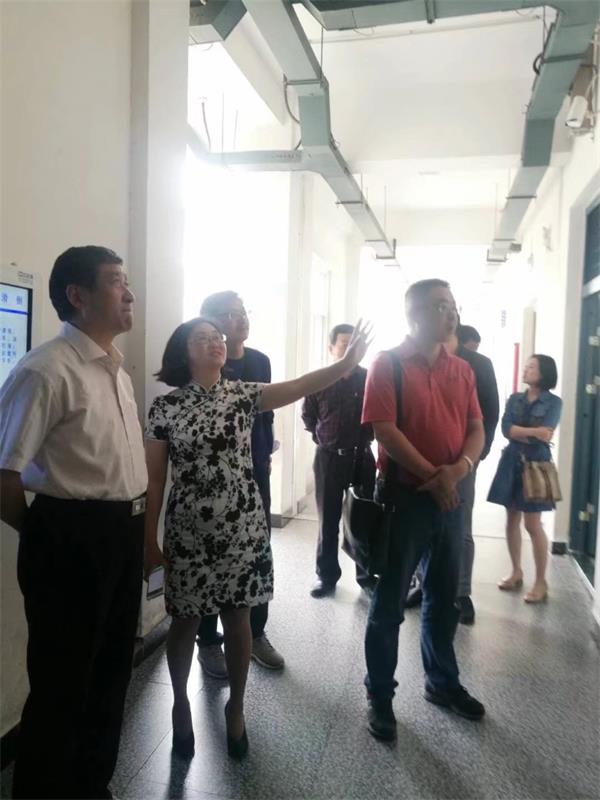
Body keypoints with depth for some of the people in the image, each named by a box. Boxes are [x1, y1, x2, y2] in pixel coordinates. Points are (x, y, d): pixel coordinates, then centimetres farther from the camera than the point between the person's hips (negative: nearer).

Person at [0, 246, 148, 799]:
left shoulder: (117, 370, 12)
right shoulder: (47, 370, -18)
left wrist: (136, 528, 17)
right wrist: (50, 538, -5)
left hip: (124, 535, 9)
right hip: (73, 540, -9)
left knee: (112, 669, 22)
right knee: (63, 683, 10)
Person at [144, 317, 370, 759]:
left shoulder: (243, 395, -1)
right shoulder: (165, 407, -5)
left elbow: (299, 386, -17)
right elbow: (155, 478, -2)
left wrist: (347, 363, -31)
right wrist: (150, 540, -1)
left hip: (242, 529, 1)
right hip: (188, 533, -1)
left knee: (238, 619, 12)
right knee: (186, 620, 13)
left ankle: (236, 707, 36)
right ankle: (181, 704, 40)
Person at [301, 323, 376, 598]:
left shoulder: (368, 378, -1)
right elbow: (307, 416, 11)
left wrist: (365, 437, 3)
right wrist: (323, 438, 10)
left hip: (361, 456, 0)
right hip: (329, 457, 0)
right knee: (328, 520, 7)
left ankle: (367, 575, 22)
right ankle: (326, 576, 19)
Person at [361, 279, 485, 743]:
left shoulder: (462, 370, 9)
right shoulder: (388, 364, -8)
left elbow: (477, 429, 7)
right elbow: (383, 429, -16)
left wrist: (460, 467, -13)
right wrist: (433, 475, -16)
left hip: (451, 499, 6)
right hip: (404, 497, -5)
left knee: (444, 600, 19)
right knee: (389, 603, 6)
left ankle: (443, 683, 38)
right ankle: (380, 696, 23)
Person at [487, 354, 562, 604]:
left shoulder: (553, 402, -3)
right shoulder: (514, 399, 8)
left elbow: (545, 435, -16)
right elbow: (505, 428, -6)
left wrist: (518, 432, -11)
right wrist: (534, 432, -14)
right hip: (512, 462, 4)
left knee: (533, 524, -4)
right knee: (512, 519, 9)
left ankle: (541, 581, 7)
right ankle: (516, 572, 22)